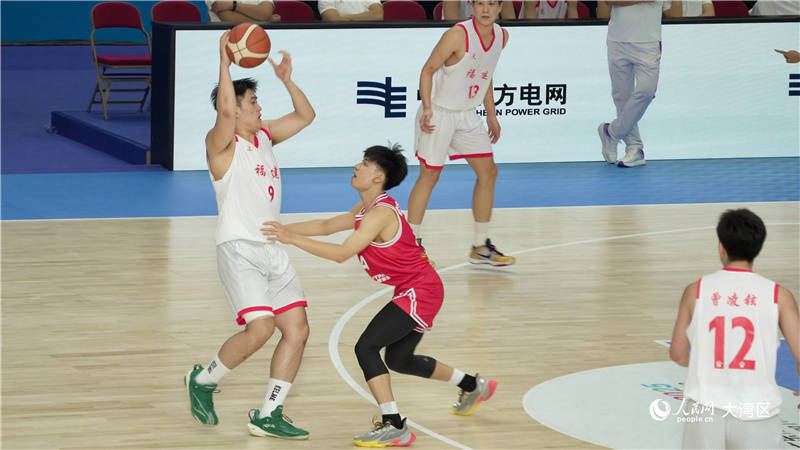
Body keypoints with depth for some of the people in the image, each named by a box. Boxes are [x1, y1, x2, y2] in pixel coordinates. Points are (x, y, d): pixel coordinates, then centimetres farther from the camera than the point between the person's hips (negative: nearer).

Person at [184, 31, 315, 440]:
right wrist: (225, 62, -26)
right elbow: (224, 111, -28)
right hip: (239, 249, -8)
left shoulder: (264, 135, 15)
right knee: (259, 327, -22)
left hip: (272, 251, 8)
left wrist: (286, 79, 13)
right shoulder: (222, 143, -8)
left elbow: (305, 115, 24)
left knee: (297, 329, 0)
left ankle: (268, 416, 6)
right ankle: (203, 380, 2)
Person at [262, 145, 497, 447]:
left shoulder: (380, 213, -22)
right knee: (399, 360, 23)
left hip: (420, 292, -11)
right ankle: (474, 387, 41)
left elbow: (342, 253, -29)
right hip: (414, 292, 11)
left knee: (366, 347, -17)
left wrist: (293, 239, -29)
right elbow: (326, 226, 18)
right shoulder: (366, 209, 9)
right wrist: (285, 229, 7)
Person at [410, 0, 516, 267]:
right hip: (439, 112, -7)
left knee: (488, 172, 4)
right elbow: (428, 69, -17)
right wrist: (427, 107, -27)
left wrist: (491, 115, 16)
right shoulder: (458, 35, -22)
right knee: (429, 176, -3)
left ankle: (480, 247, 12)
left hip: (467, 115, 7)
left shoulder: (501, 37, 0)